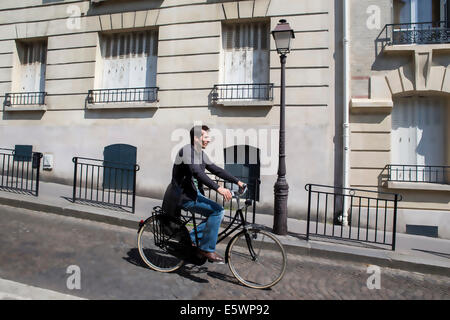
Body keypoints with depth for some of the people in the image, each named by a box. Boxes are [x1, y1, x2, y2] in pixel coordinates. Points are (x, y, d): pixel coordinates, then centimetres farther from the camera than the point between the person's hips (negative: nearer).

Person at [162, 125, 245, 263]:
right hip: (183, 196, -10)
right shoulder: (187, 150, -16)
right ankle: (207, 249, -7)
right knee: (217, 210, -19)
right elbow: (197, 172, -30)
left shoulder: (201, 153, 13)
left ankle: (191, 239, 13)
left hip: (193, 193, 10)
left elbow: (216, 169, 12)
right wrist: (218, 188, -39)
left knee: (218, 212, 6)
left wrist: (237, 181, 4)